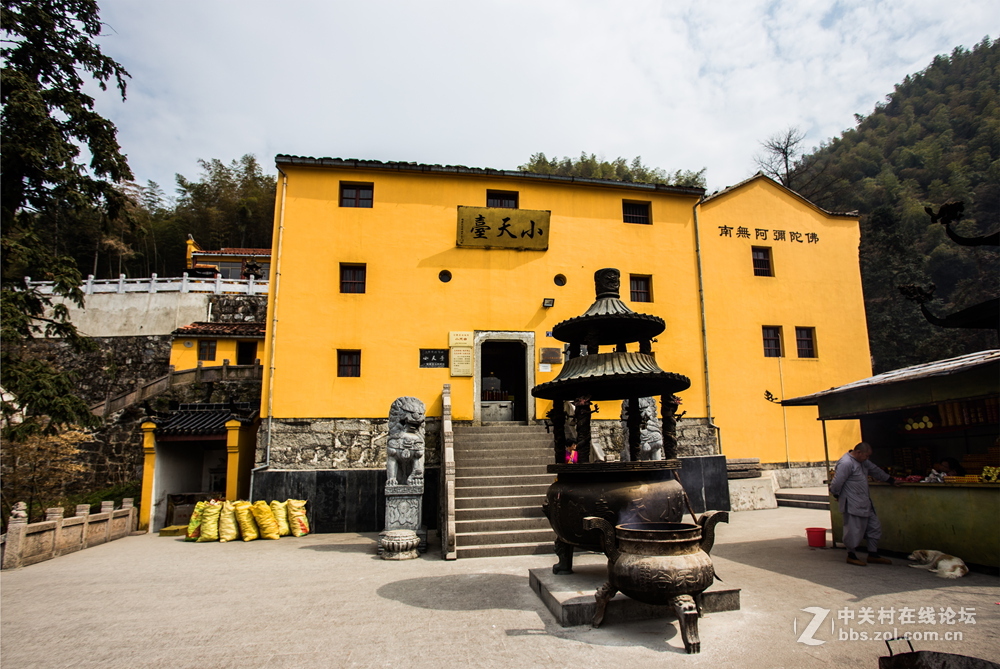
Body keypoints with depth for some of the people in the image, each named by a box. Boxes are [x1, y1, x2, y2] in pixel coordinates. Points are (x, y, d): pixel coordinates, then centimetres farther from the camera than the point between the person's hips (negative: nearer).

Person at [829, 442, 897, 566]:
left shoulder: (862, 461, 11)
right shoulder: (846, 463, -22)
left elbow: (875, 470, 26)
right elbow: (837, 482, -22)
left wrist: (891, 480, 32)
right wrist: (836, 495, -8)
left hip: (864, 503, 10)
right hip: (852, 504, -10)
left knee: (875, 526, 14)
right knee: (854, 530, -3)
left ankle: (873, 555, 25)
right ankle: (851, 556, 13)